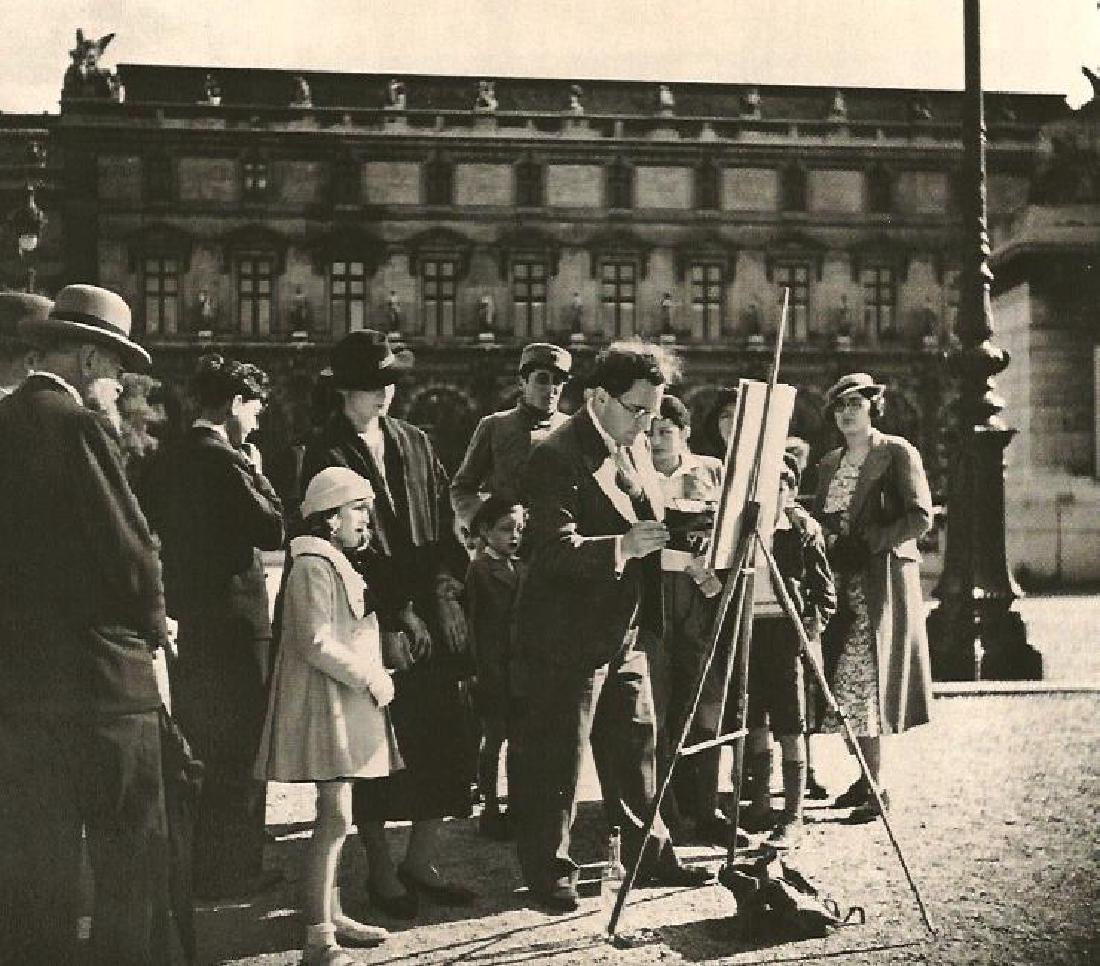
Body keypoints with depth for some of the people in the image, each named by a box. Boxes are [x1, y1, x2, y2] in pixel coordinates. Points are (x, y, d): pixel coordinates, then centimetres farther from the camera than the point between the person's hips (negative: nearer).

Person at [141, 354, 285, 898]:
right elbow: (274, 530, -19)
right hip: (233, 624, -9)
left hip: (187, 620, 9)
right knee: (239, 754, 3)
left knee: (209, 749, 19)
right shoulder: (225, 461, -17)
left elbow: (152, 528, 17)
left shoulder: (166, 461, 10)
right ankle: (228, 873, 11)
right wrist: (258, 475, -8)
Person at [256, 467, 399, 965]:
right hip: (325, 703, -11)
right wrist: (370, 678, -14)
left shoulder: (339, 567, 20)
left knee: (336, 816, 15)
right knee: (335, 815, -12)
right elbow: (316, 644, -21)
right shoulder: (313, 566, -14)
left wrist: (373, 675, 12)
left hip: (348, 704, 11)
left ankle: (331, 914, 24)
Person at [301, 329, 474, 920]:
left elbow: (444, 524, 13)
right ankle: (381, 873, 16)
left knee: (444, 741, 5)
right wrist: (396, 616, -13)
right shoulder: (327, 455, -3)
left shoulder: (414, 443, 13)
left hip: (432, 614, 5)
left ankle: (420, 862, 19)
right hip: (376, 621, -5)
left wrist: (444, 589, 0)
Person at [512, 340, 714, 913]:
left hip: (624, 634, 9)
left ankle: (650, 854, 32)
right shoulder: (557, 456, -19)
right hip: (568, 639, -9)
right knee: (557, 759, 3)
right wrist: (622, 546, -38)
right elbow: (555, 549, -26)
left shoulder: (633, 448, 9)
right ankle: (548, 871, 17)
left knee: (636, 743, 18)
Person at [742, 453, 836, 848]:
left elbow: (823, 583, 1)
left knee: (790, 730, -2)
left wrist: (818, 619, -10)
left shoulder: (804, 528, 1)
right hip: (747, 628, 3)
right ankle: (760, 806, 21)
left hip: (786, 630, -3)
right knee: (755, 725, 9)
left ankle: (792, 816, 4)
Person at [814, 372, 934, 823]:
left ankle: (875, 787, -6)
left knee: (865, 683, -11)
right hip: (842, 582, 6)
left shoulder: (898, 453, -1)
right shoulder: (829, 463, 17)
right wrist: (825, 541, -1)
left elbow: (920, 516, -9)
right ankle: (865, 779, 13)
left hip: (883, 579, -6)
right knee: (847, 682, 3)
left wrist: (867, 544, -15)